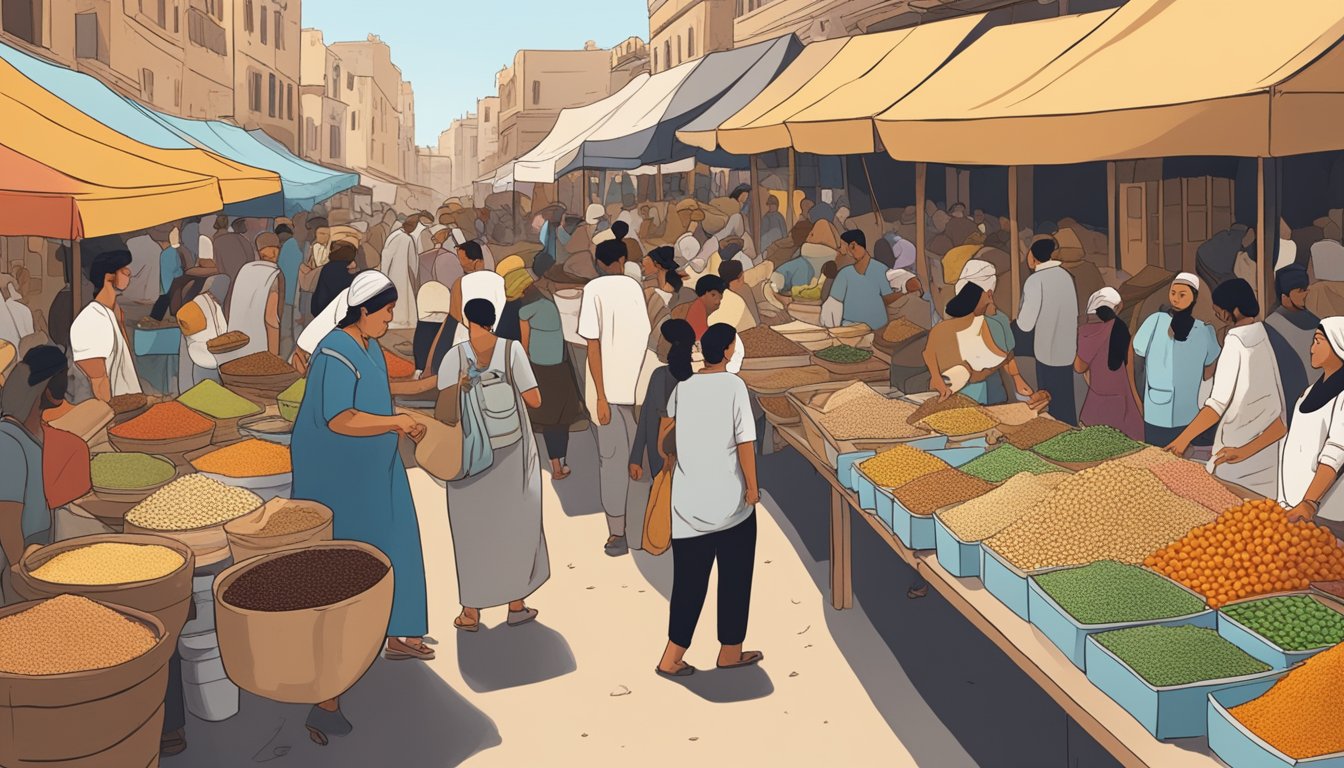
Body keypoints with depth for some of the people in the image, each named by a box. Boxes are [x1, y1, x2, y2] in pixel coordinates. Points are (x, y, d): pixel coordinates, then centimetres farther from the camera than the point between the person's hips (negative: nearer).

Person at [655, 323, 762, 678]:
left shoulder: (682, 386, 3)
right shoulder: (734, 386, -10)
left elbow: (663, 436, 8)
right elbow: (745, 442, -13)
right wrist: (752, 486, -4)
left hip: (689, 500, 4)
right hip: (729, 500, -4)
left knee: (689, 578, 10)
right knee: (734, 577, 12)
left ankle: (672, 657, 7)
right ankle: (730, 651, 22)